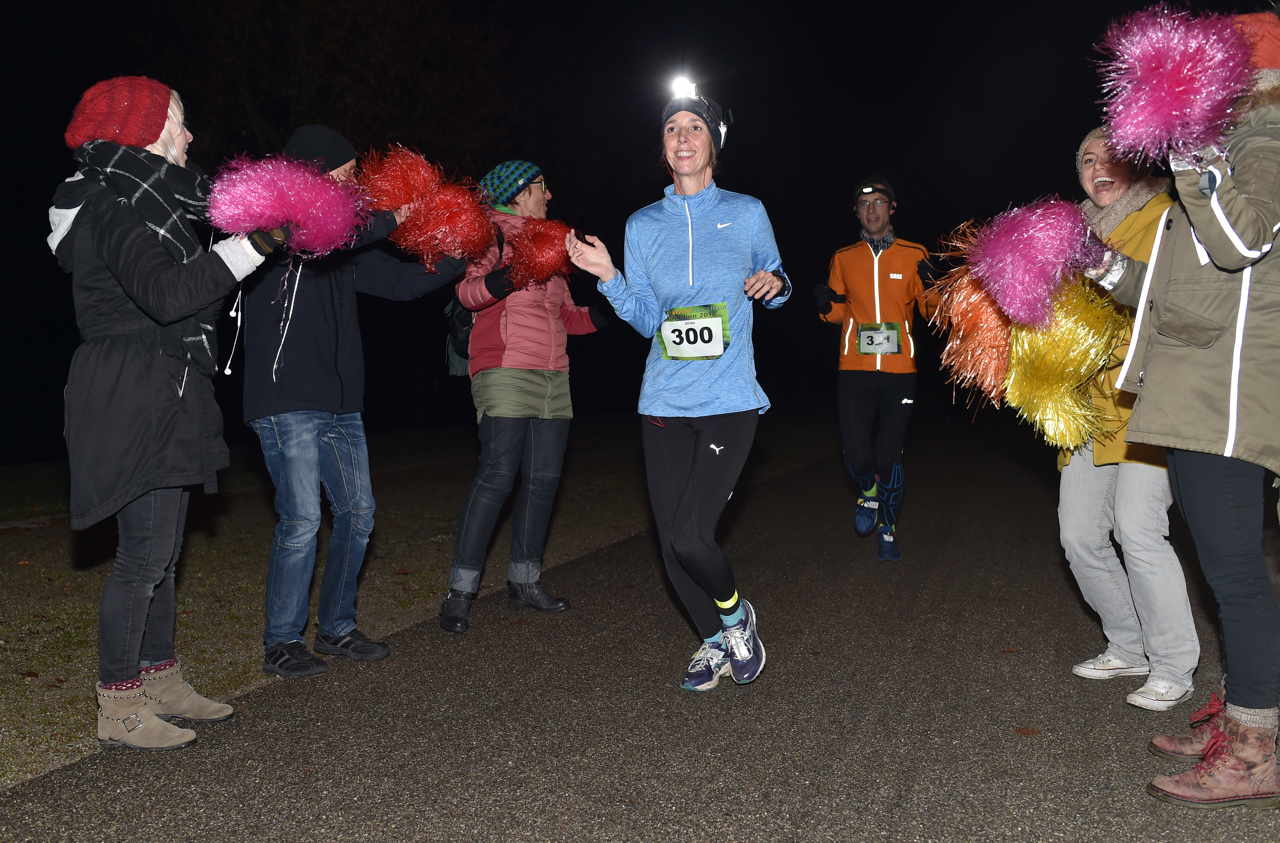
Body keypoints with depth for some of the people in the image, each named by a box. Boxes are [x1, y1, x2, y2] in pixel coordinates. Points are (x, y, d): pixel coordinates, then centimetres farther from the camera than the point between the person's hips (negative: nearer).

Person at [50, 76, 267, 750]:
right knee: (145, 551, -6)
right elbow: (167, 293, -27)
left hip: (162, 401, 10)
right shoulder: (111, 204, -13)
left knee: (161, 548, 13)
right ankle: (118, 710, 5)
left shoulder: (147, 200, 17)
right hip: (135, 398, -10)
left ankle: (161, 684, 24)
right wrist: (252, 244, -26)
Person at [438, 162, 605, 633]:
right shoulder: (492, 233, 1)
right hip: (505, 373, -8)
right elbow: (467, 290, -16)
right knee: (496, 476, -13)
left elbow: (564, 316, 25)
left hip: (553, 376, 8)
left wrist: (602, 315, 9)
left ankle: (524, 582, 15)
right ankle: (459, 591, -6)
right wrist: (493, 282, -36)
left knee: (544, 480, 5)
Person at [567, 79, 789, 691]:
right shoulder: (643, 225, 9)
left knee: (689, 536, -16)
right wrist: (607, 276, -5)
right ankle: (715, 642, 30)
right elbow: (647, 319, 10)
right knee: (672, 546, 5)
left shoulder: (747, 214, 4)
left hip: (729, 401, -3)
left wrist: (775, 284, -6)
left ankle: (736, 615, 15)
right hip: (664, 403, 3)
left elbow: (773, 279, 17)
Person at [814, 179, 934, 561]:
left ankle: (887, 530, 22)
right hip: (855, 370, 1)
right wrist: (828, 306, -5)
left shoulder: (914, 255, 6)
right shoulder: (843, 258, 11)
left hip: (900, 371, -1)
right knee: (857, 459, -5)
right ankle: (869, 492, 31)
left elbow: (933, 311, 6)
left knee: (889, 458, 1)